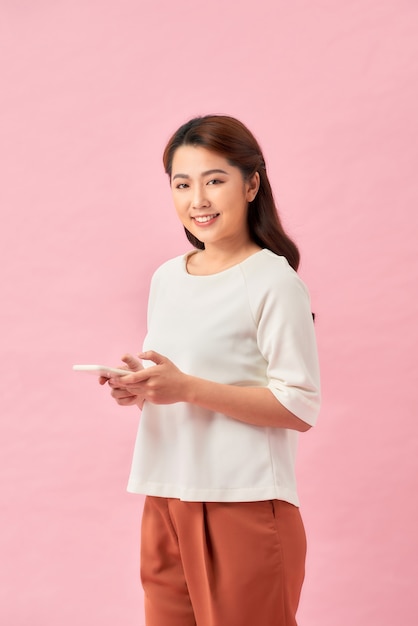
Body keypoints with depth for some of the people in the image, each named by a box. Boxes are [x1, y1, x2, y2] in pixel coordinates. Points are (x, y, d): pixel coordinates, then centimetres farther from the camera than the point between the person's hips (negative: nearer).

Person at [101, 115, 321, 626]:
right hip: (166, 498, 6)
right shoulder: (166, 278, 12)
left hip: (245, 504, -6)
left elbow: (300, 407, -14)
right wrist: (139, 387, -2)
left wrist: (188, 388, -19)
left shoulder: (274, 281, -9)